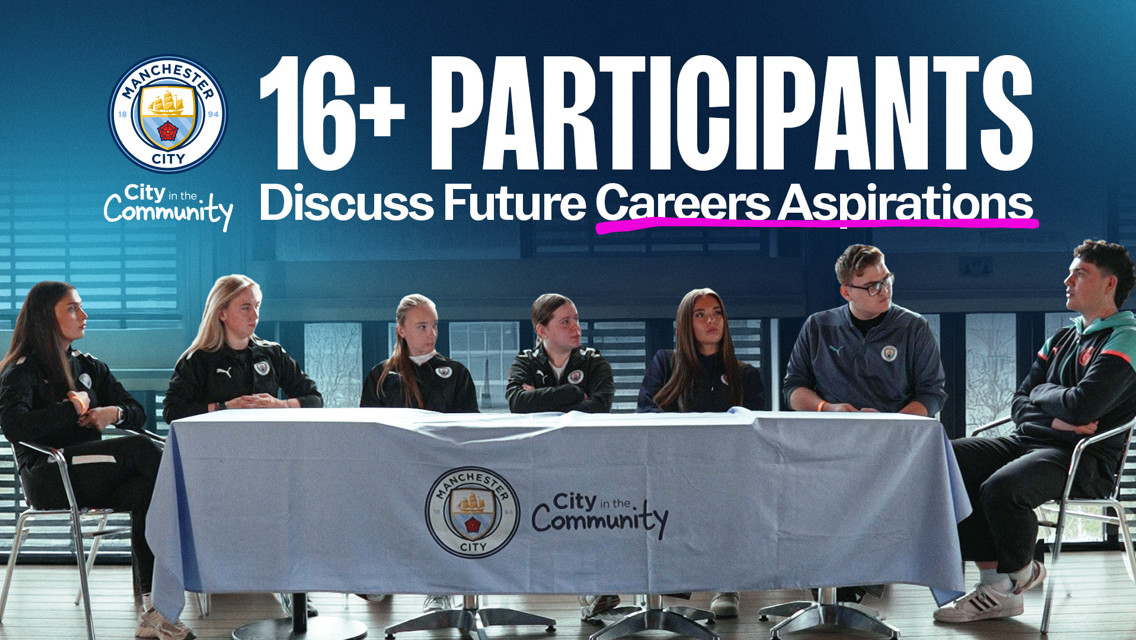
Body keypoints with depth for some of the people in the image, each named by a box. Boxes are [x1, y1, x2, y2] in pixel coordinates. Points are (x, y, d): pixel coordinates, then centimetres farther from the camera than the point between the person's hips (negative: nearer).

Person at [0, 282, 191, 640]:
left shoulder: (89, 366, 22)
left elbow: (138, 413, 18)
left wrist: (113, 414, -6)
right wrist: (73, 408, -10)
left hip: (90, 475, 6)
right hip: (48, 476, -6)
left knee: (147, 493, -28)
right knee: (140, 449, -27)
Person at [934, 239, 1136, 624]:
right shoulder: (1062, 340, 21)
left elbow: (1082, 407, -20)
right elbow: (1019, 404, 15)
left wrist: (1042, 393, 1)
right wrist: (1056, 417, -7)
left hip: (1085, 459, -8)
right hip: (1029, 441, 8)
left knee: (1000, 488, -35)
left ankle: (1018, 572, -1)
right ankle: (994, 583, -10)